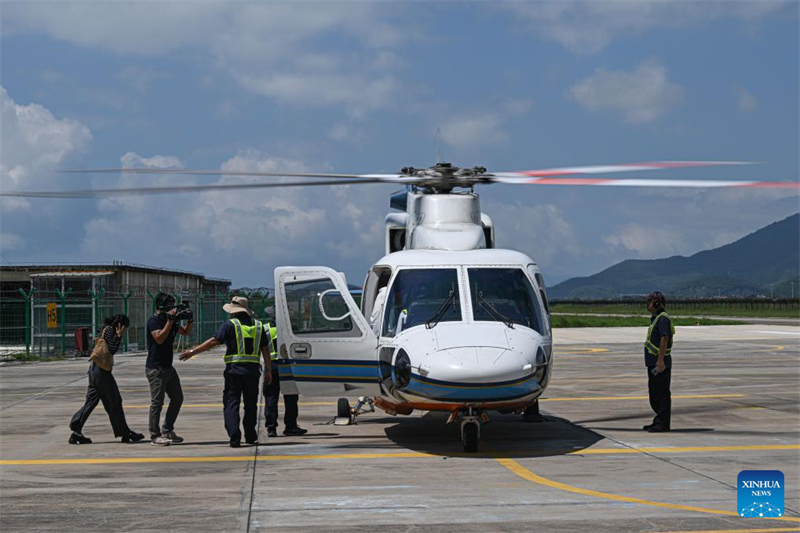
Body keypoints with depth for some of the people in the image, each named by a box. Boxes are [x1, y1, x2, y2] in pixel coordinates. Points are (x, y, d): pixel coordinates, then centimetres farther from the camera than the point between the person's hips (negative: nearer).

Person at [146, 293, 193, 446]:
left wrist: (190, 321, 1)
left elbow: (186, 332, 21)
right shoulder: (154, 321, -12)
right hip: (156, 368, -9)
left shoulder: (169, 321, 13)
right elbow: (159, 338, -26)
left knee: (177, 398, 12)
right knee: (157, 402, -6)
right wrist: (170, 321, -25)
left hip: (168, 367, 9)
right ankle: (155, 436, -2)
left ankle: (167, 430, 20)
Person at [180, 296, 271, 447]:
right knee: (251, 404, 16)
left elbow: (213, 341, -9)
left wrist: (192, 352, -3)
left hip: (234, 370, -4)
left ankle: (235, 437, -12)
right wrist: (268, 370, 19)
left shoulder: (230, 325, -4)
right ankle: (250, 436, 22)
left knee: (231, 403, 0)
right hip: (253, 371, 4)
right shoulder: (258, 326, 10)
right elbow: (265, 349, 12)